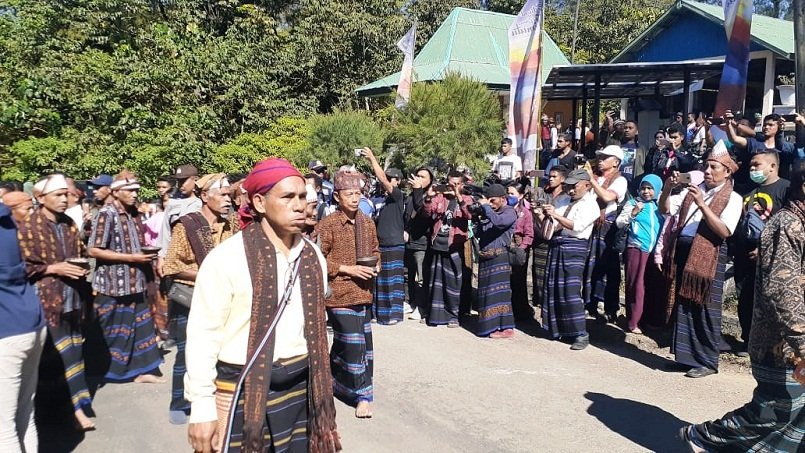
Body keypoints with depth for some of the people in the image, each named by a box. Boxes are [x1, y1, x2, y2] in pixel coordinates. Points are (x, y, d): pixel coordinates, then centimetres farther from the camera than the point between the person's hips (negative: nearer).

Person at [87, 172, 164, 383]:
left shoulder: (134, 214, 10)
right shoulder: (106, 214, -12)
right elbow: (93, 250, -16)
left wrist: (149, 279, 13)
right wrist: (131, 258, -18)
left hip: (135, 284, 7)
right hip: (112, 286, -7)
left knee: (140, 326, 8)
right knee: (112, 332, 5)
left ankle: (140, 370, 17)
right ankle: (105, 372, 20)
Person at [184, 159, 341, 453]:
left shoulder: (313, 257, 3)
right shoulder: (226, 258, -14)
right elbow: (203, 334, -12)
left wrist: (319, 384, 16)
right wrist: (202, 408, -12)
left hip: (301, 387, 5)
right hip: (243, 390, -4)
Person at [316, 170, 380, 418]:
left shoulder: (367, 223, 7)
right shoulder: (328, 225, -12)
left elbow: (375, 250, 21)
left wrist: (375, 265, 0)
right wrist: (348, 269, -17)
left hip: (363, 292, 6)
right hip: (339, 293, -6)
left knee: (343, 341, 16)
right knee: (353, 342, -6)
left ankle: (332, 378, 39)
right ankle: (363, 395, 6)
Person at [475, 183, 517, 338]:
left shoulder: (509, 212, -4)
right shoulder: (487, 212, 15)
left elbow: (498, 221, -25)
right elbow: (479, 233, 14)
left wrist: (486, 206, -14)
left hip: (499, 257, -7)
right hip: (485, 257, 7)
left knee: (498, 291, -9)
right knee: (486, 292, 10)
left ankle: (507, 327, -6)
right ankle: (489, 324, 18)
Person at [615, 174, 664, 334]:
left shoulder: (661, 206, 11)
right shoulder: (633, 203, 2)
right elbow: (619, 223, -4)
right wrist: (633, 213, -18)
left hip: (655, 252, 4)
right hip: (636, 250, -3)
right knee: (636, 287, -3)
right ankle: (632, 323, 4)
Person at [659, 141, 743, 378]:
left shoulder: (732, 198, -1)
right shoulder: (692, 190, 15)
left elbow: (724, 231, -15)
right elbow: (665, 209, 9)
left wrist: (702, 205, -21)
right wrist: (667, 189, -8)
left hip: (707, 256, -5)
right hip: (682, 252, 5)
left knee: (705, 310, 0)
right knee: (683, 306, 10)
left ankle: (707, 362, 10)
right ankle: (686, 355, 21)